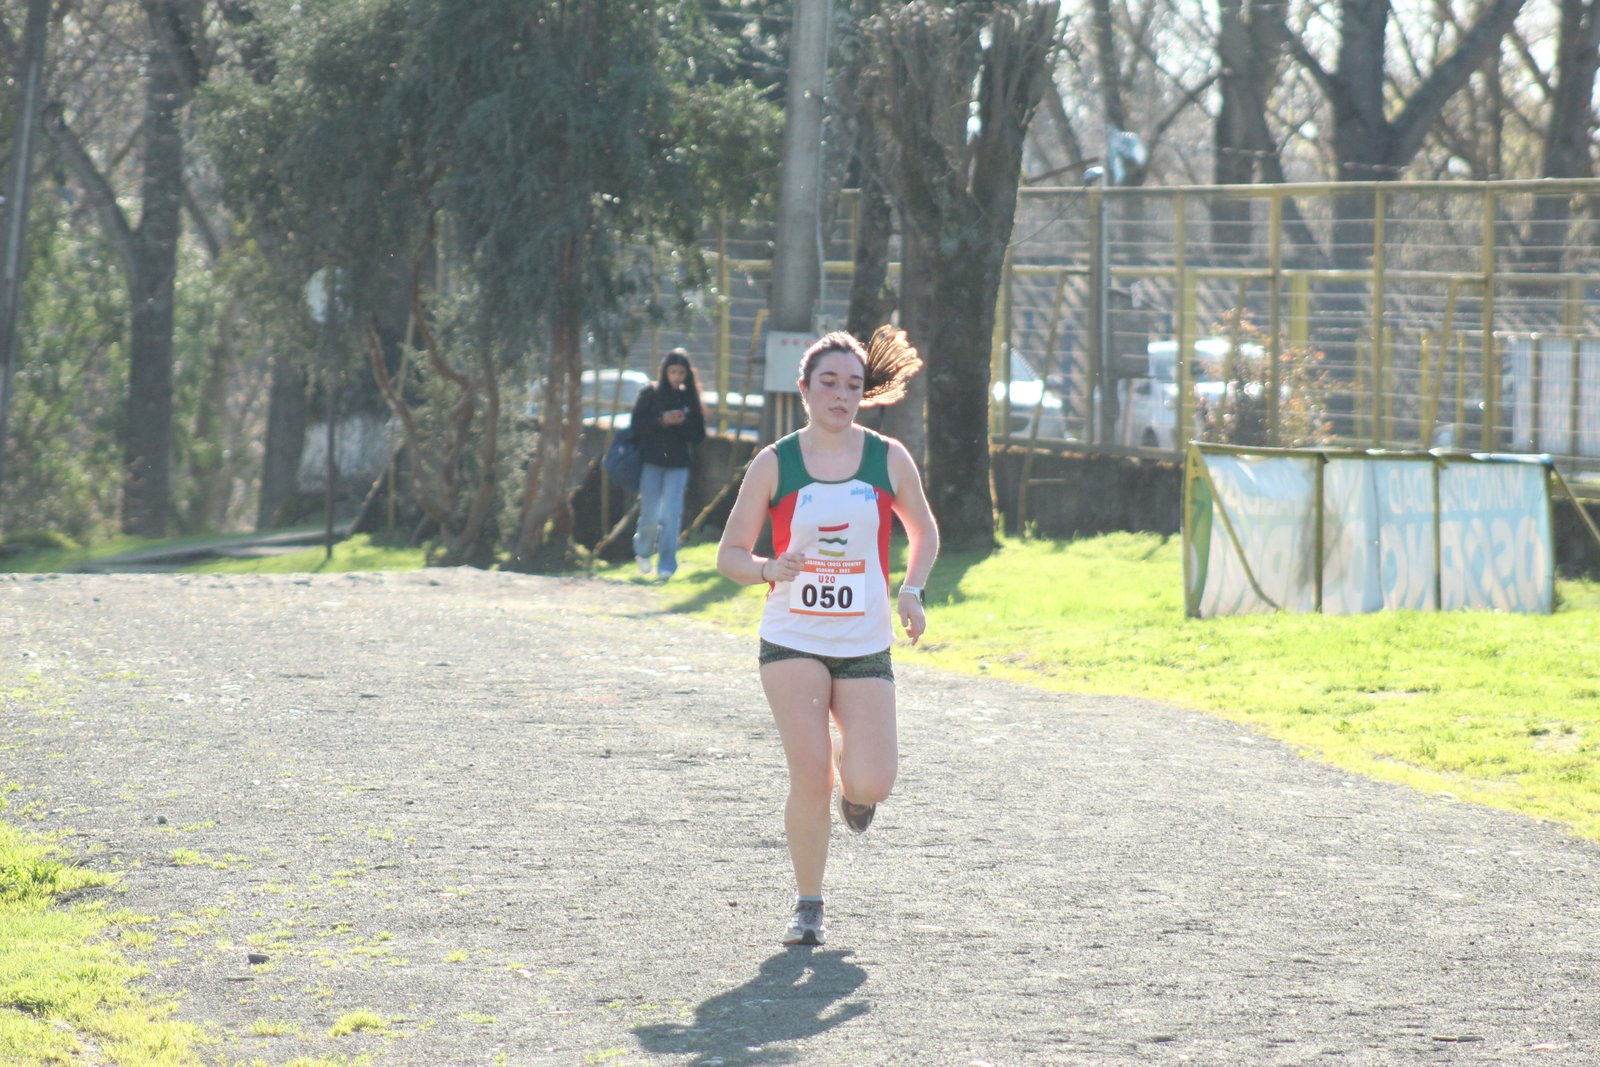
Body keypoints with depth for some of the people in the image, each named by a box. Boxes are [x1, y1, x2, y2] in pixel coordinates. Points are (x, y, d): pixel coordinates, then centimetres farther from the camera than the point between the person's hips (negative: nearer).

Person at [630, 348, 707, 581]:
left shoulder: (689, 398, 6)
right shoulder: (650, 394, 2)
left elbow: (698, 436, 6)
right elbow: (637, 425, -3)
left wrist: (682, 423, -13)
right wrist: (661, 421, -17)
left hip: (678, 465, 1)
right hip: (651, 463, -1)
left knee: (671, 514, -8)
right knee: (650, 514, 0)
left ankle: (666, 564, -4)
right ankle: (643, 551, 28)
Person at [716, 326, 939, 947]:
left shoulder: (889, 459, 1)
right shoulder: (773, 465, -3)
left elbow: (924, 533, 16)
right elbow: (730, 554, 2)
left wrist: (912, 590, -1)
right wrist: (771, 569, -19)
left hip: (865, 644, 1)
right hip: (792, 639, -1)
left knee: (871, 785, -11)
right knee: (810, 776, -14)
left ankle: (851, 782, 28)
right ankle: (808, 906, 5)